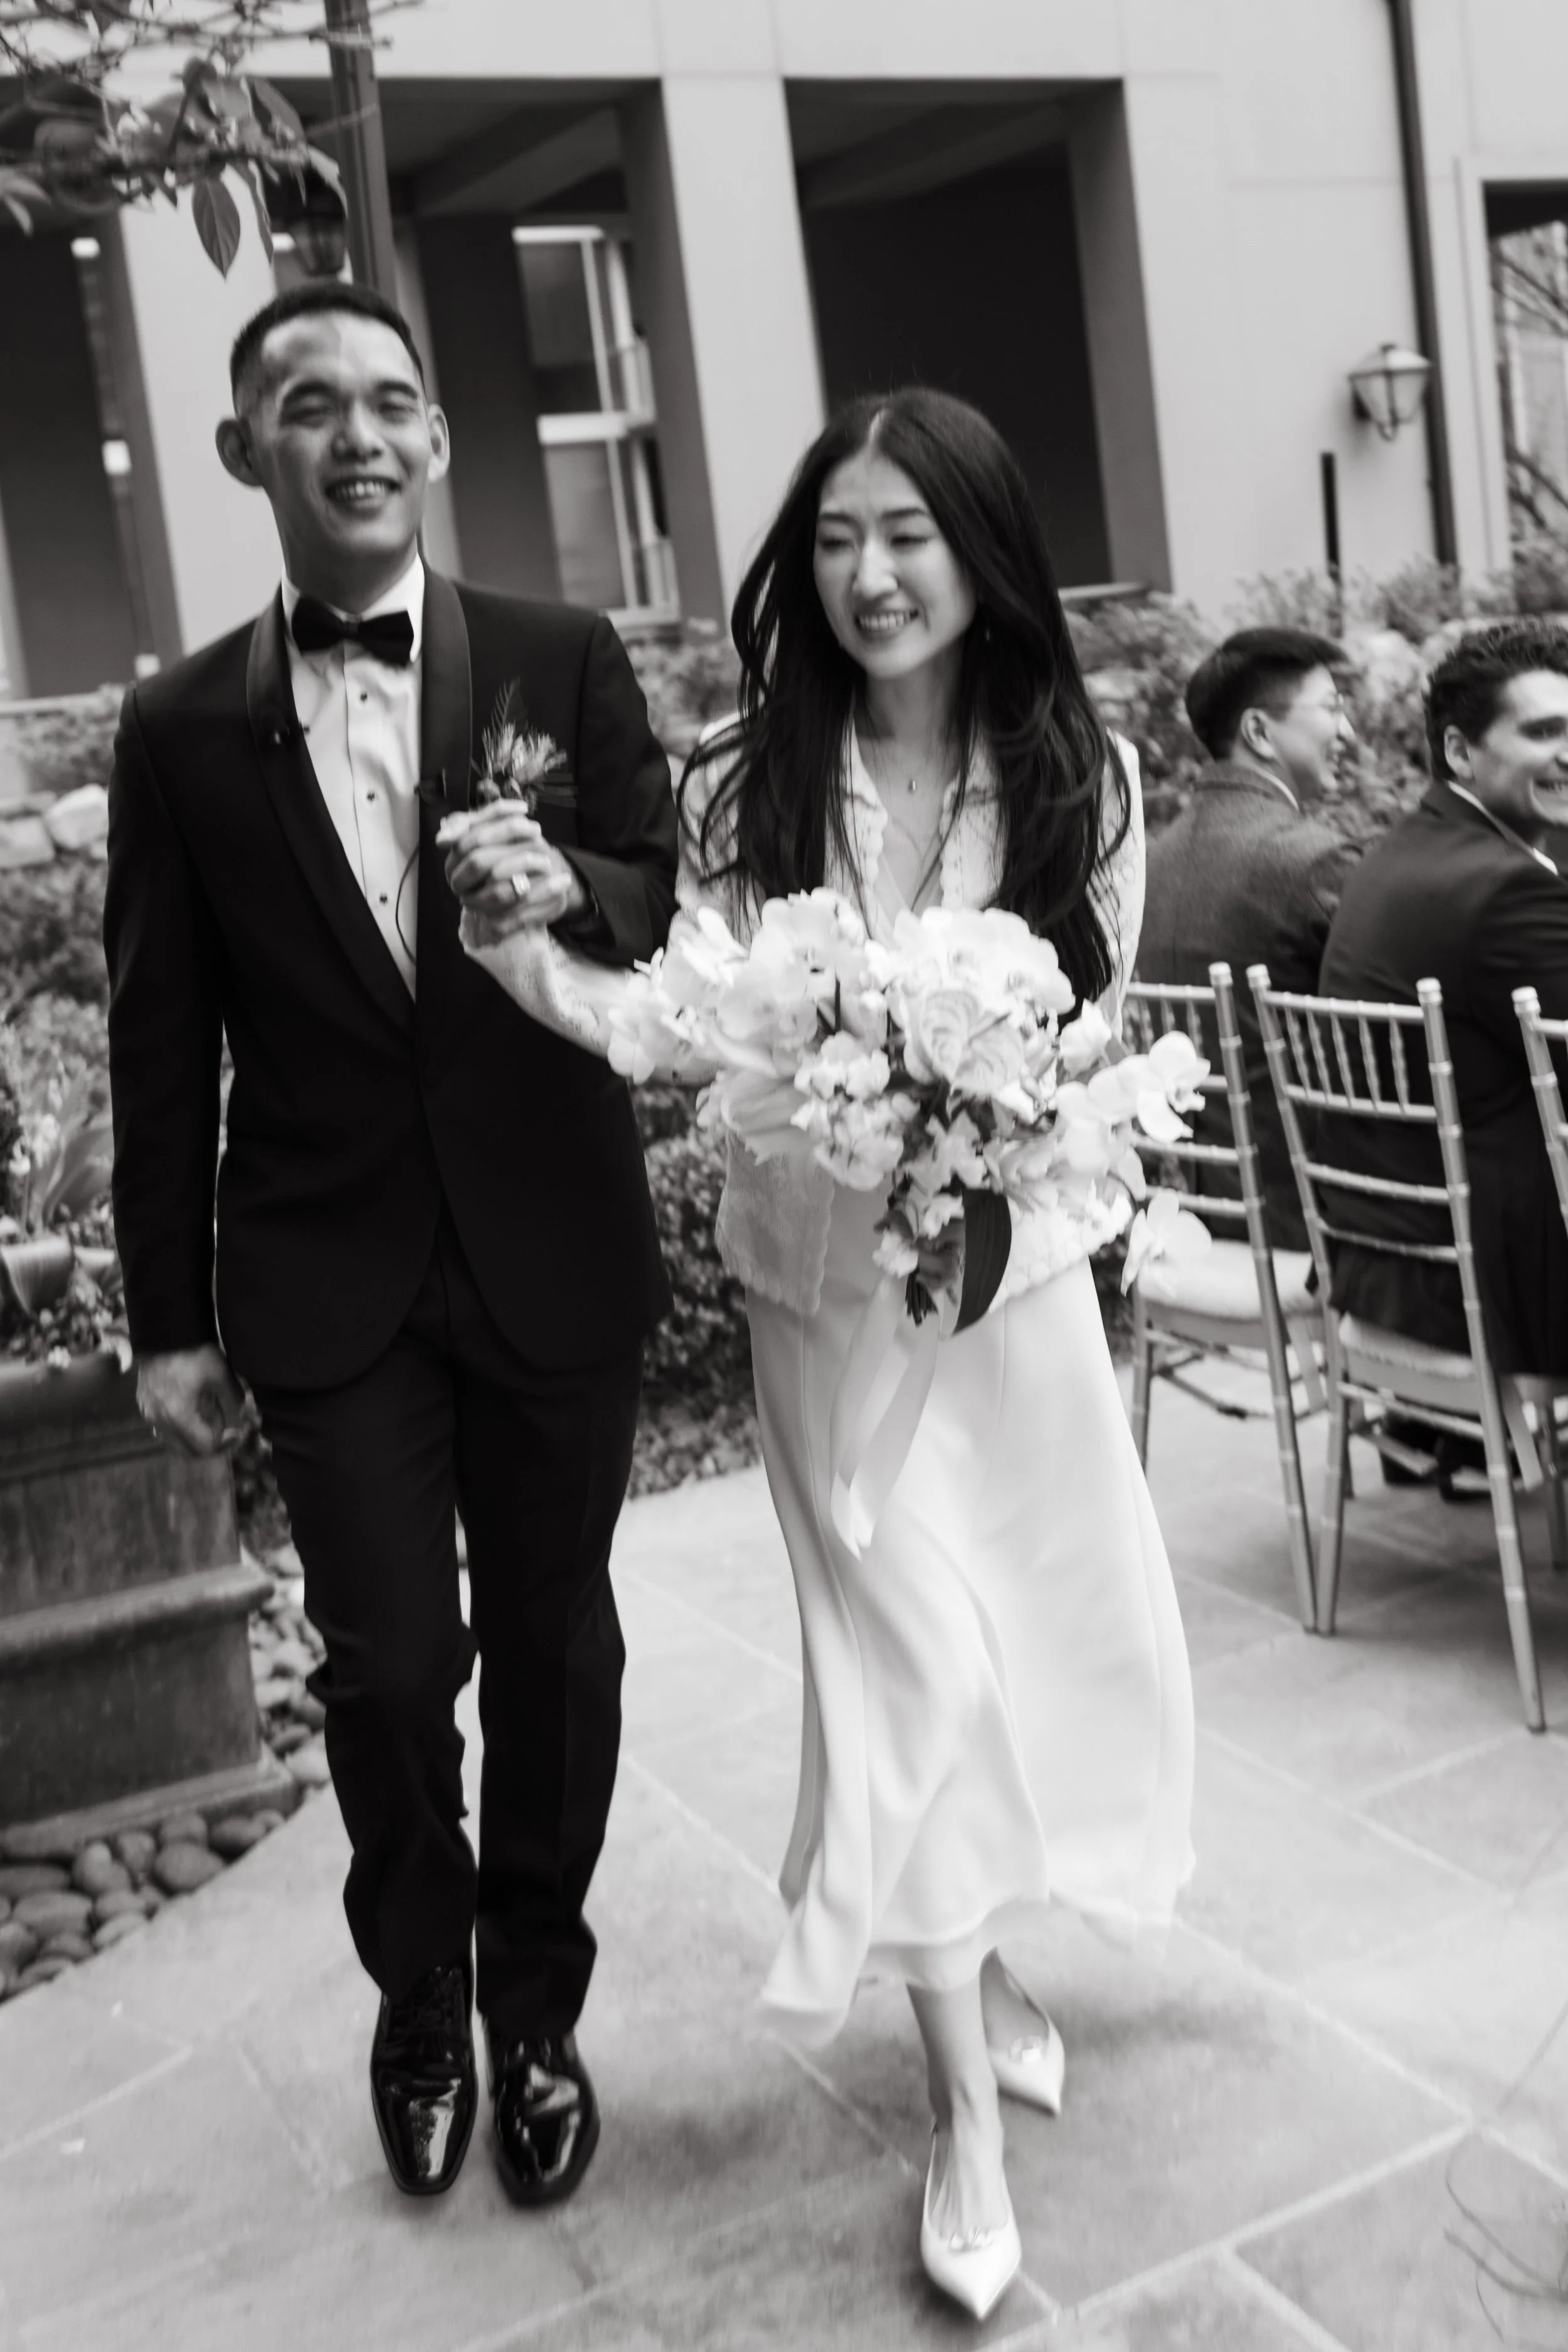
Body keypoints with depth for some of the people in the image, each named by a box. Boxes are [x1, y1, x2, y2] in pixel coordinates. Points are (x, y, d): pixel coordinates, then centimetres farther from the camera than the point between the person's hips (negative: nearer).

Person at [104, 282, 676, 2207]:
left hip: (553, 1253, 1)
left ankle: (536, 2011, 34)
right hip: (327, 1277, 0)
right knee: (388, 1661, 2)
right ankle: (420, 2003, 31)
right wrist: (170, 1314, 3)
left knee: (553, 1643, 11)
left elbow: (666, 901, 1)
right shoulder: (181, 730, 1)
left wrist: (569, 888, -22)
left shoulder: (565, 664, 0)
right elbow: (161, 1045, 3)